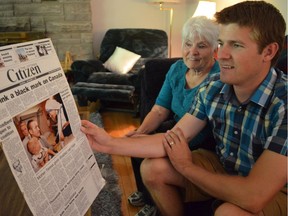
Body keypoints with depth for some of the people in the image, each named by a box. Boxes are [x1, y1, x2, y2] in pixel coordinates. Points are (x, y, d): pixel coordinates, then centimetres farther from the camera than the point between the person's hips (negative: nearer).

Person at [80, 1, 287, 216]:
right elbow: (173, 139, -9)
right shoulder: (213, 89, -11)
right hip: (223, 167, 5)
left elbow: (253, 197, -36)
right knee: (152, 168, -7)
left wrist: (185, 166, -22)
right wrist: (111, 143, -19)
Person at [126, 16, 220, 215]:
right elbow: (159, 110, -4)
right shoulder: (177, 69, -2)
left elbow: (197, 132, -29)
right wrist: (140, 132, -21)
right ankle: (145, 193, 21)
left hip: (203, 142, -6)